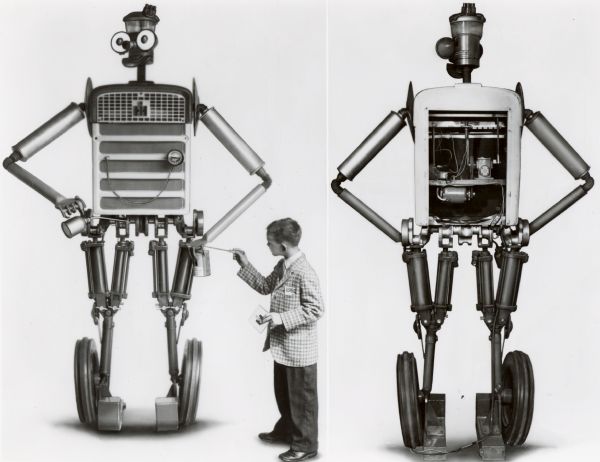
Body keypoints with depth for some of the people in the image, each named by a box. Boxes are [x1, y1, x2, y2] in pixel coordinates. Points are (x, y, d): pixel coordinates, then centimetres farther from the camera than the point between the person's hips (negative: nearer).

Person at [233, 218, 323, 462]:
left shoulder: (304, 273, -25)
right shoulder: (282, 266, 5)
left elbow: (315, 309, -23)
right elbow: (265, 286, 20)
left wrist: (282, 318, -26)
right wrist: (245, 266, 12)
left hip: (299, 350, -9)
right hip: (282, 347, 9)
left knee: (302, 397, 4)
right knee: (283, 393, 25)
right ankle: (285, 431, 42)